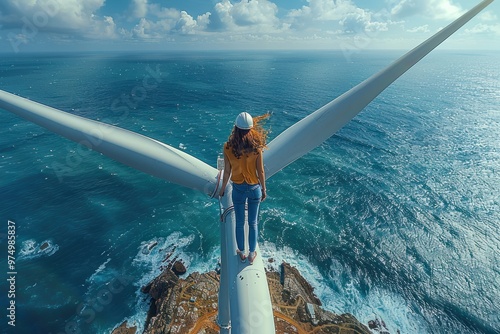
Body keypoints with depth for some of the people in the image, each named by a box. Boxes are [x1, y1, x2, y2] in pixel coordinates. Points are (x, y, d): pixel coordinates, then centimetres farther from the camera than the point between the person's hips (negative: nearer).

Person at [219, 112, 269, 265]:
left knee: (239, 223, 19)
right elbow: (260, 171, -9)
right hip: (254, 189, 0)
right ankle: (252, 254, 35)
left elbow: (227, 171, -7)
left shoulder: (228, 147, -16)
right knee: (253, 223, 18)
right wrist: (264, 189, 6)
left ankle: (242, 253, 38)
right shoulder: (256, 147, -17)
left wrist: (222, 188, 9)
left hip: (238, 189, 0)